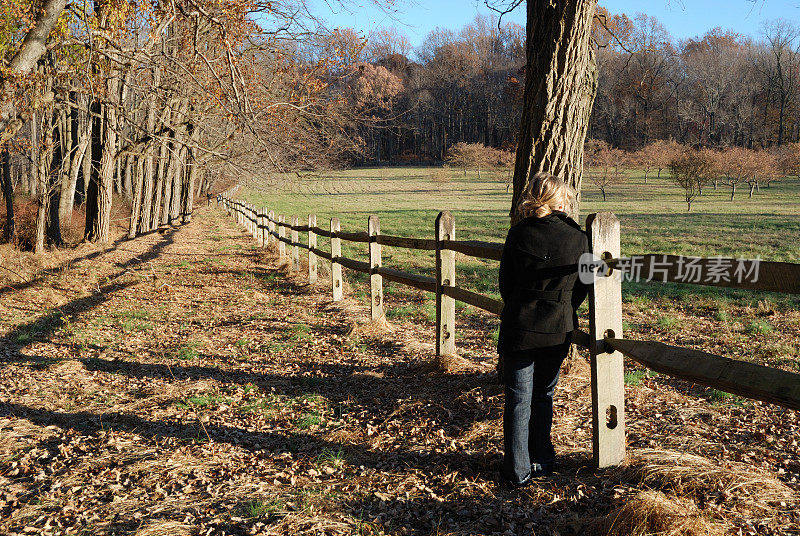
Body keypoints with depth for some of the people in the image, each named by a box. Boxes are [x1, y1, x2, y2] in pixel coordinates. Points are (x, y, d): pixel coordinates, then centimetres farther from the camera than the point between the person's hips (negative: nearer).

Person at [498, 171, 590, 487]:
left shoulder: (518, 234, -8)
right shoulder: (578, 238, -5)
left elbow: (505, 283, -2)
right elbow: (581, 287, 3)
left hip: (519, 328, -2)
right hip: (559, 330, 2)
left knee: (518, 399, 6)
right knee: (544, 396, 18)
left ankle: (518, 471, 10)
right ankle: (542, 462, 27)